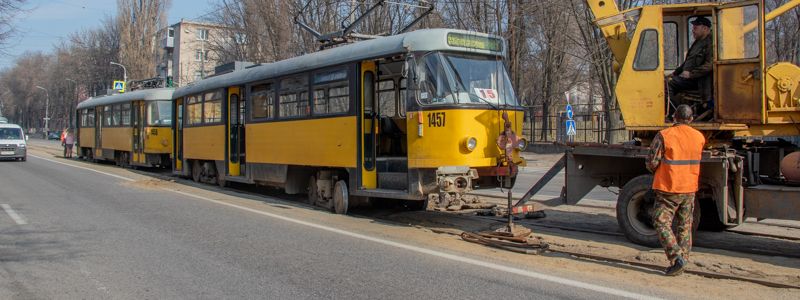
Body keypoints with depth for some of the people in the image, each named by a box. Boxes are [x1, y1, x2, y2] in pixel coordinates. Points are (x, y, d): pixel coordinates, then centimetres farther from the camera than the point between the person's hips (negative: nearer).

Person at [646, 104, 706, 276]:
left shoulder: (664, 136, -12)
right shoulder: (699, 137, 4)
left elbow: (652, 162, -11)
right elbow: (696, 162, 15)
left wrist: (658, 171, 10)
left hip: (668, 188, -5)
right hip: (690, 188, 5)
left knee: (662, 223, 0)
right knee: (685, 226, 14)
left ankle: (676, 258, -13)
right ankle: (682, 261, 17)